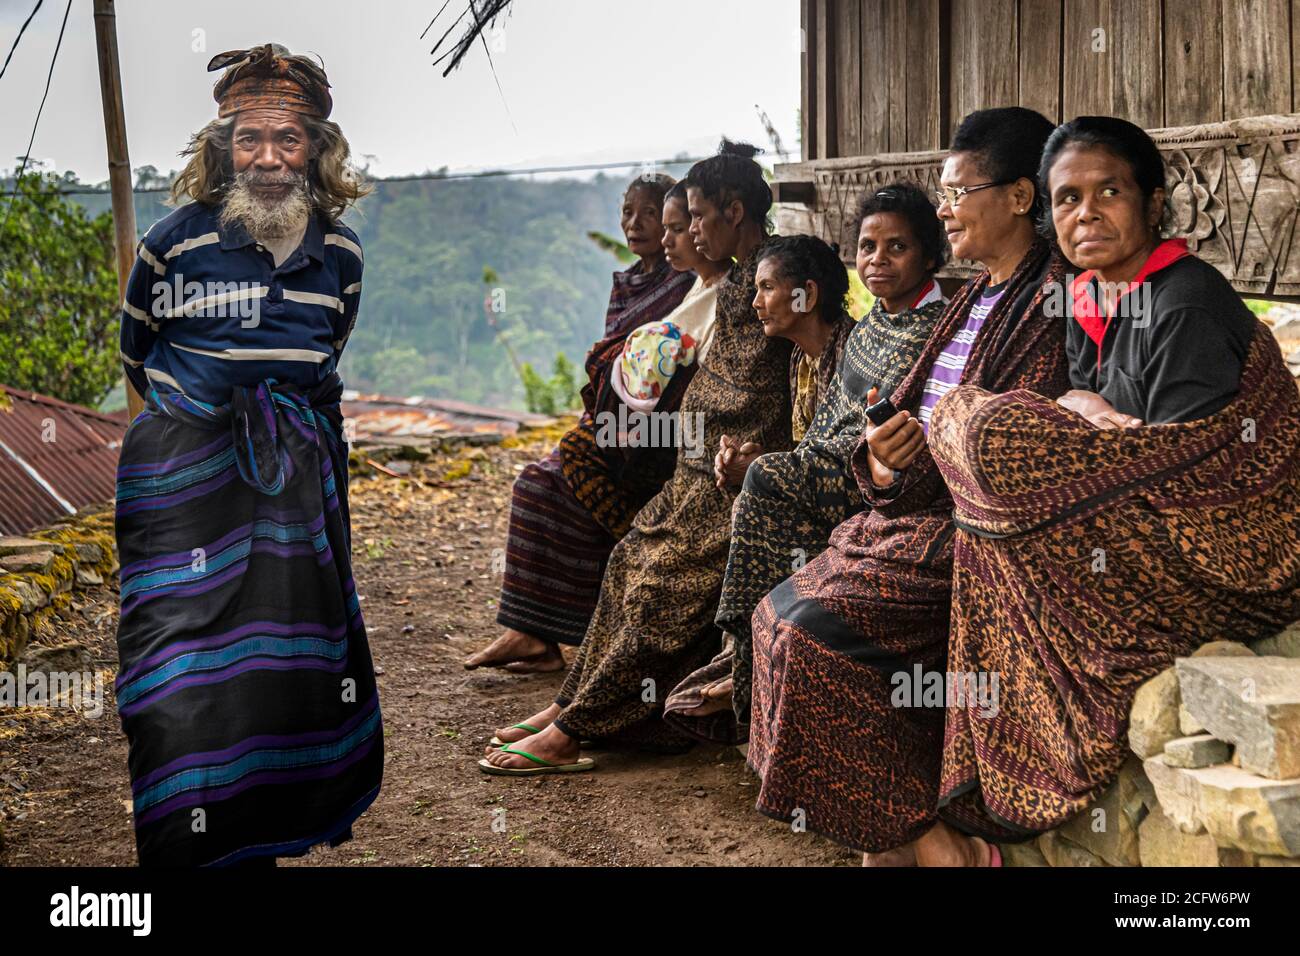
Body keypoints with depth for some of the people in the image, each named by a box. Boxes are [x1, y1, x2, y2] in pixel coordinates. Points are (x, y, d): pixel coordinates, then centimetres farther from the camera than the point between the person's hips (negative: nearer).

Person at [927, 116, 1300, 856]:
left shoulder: (1188, 304, -16)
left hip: (1223, 552, -8)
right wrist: (1086, 408, -12)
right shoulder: (1090, 300, 10)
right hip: (1146, 524, 8)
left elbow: (1185, 465, -20)